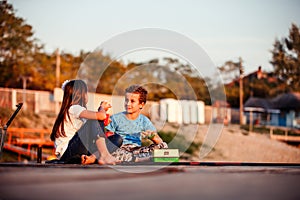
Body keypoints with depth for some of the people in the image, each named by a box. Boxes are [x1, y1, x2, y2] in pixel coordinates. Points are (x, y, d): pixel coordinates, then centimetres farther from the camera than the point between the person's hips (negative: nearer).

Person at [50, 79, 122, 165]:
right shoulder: (74, 108, -10)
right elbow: (101, 116, -22)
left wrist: (102, 108, 20)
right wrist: (102, 108, 1)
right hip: (67, 153, -9)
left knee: (117, 139, 1)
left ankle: (92, 157, -23)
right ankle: (104, 155, -29)